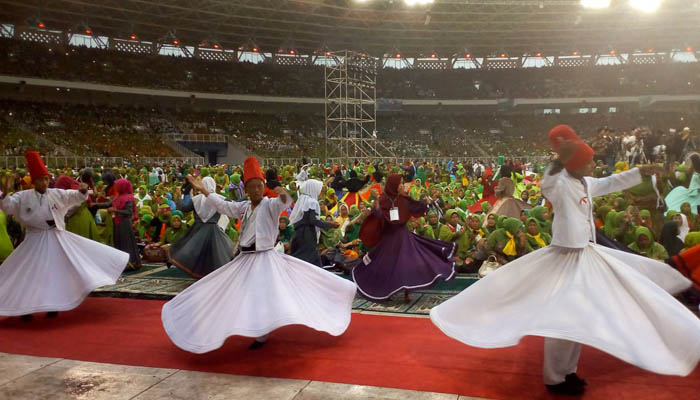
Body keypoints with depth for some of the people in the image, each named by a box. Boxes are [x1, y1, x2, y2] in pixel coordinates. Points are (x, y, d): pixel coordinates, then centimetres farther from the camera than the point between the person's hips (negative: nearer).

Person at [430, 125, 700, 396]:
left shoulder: (586, 183, 7)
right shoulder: (561, 186, -21)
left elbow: (610, 184, 26)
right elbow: (547, 186, -45)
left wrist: (640, 172, 26)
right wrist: (560, 161, -59)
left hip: (587, 255, 10)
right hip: (565, 259, -10)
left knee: (580, 316, 18)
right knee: (562, 319, -1)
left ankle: (567, 371, 34)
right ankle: (555, 378, 16)